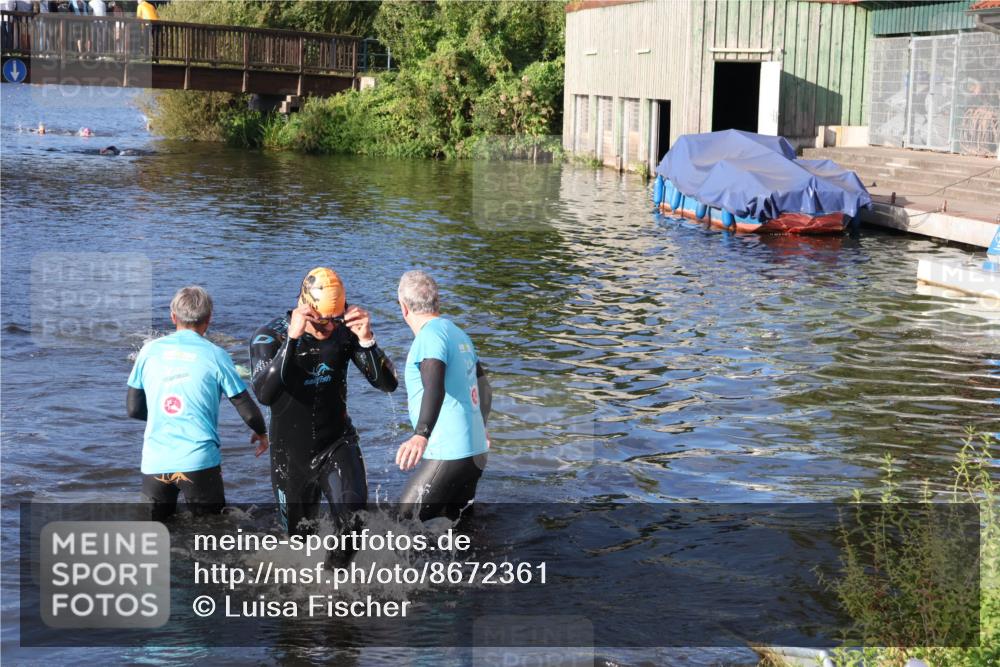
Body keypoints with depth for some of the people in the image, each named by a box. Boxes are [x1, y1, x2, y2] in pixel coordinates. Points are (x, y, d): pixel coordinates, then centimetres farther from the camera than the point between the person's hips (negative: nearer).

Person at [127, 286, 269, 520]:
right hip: (199, 461, -2)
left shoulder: (150, 350, 5)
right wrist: (261, 434, 23)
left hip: (154, 463, 2)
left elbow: (133, 409, 12)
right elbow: (248, 411, 2)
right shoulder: (214, 355, -1)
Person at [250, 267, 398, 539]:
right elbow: (265, 394, -35)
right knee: (299, 536, 16)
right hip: (291, 455, 0)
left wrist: (367, 340, -30)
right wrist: (291, 338, -43)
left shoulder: (344, 331, -10)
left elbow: (388, 383, -14)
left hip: (337, 445, 1)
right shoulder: (268, 336, -17)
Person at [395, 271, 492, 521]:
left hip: (448, 455, -9)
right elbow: (483, 387, 27)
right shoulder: (458, 333, 16)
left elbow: (435, 385, -29)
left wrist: (421, 435, -42)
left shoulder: (430, 334, -11)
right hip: (475, 452, 9)